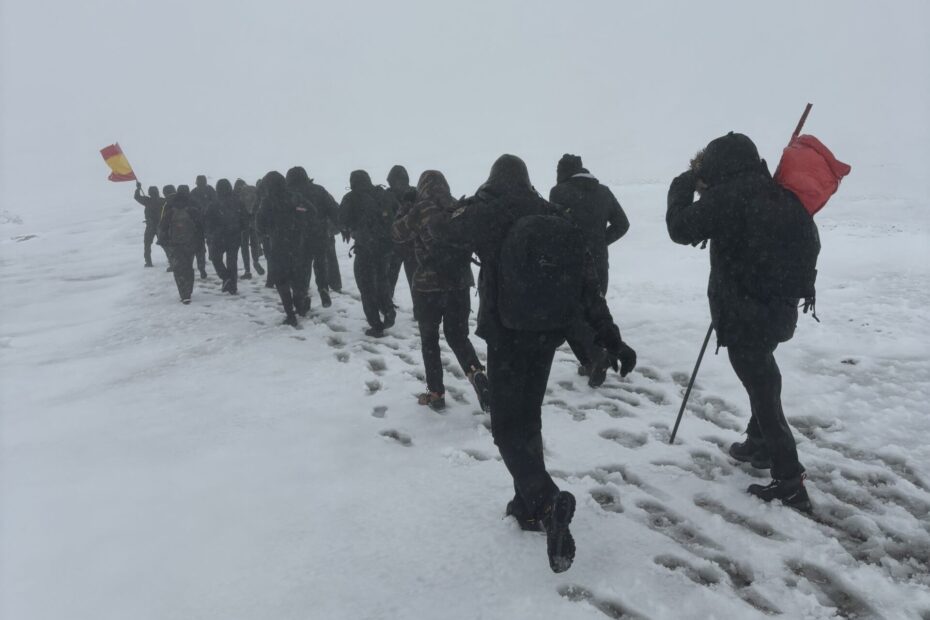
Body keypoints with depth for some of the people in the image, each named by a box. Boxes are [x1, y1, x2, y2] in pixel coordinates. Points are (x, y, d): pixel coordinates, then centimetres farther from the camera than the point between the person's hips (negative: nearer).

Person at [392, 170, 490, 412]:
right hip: (460, 283, 4)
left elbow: (397, 235, 3)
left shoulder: (421, 210, -10)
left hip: (428, 285, -4)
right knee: (457, 335, 17)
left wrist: (403, 214, 17)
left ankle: (436, 393, 13)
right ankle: (476, 372, -9)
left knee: (429, 338, 12)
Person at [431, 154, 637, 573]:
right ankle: (529, 506, 26)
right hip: (548, 333, 5)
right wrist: (611, 338, 1)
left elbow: (444, 232, 14)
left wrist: (467, 208, 36)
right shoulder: (553, 217, 5)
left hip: (506, 334, -5)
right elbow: (587, 282, 0)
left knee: (507, 427, 0)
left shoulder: (487, 213, -7)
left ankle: (547, 501, -21)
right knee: (528, 419, 19)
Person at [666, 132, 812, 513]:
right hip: (775, 307, 9)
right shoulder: (774, 192, 9)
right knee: (763, 380, 25)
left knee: (762, 389, -3)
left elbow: (682, 229, -13)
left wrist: (686, 182, 1)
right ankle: (760, 444, 44)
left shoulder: (728, 194, -17)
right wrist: (703, 186, 12)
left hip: (744, 311, -9)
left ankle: (790, 483, 2)